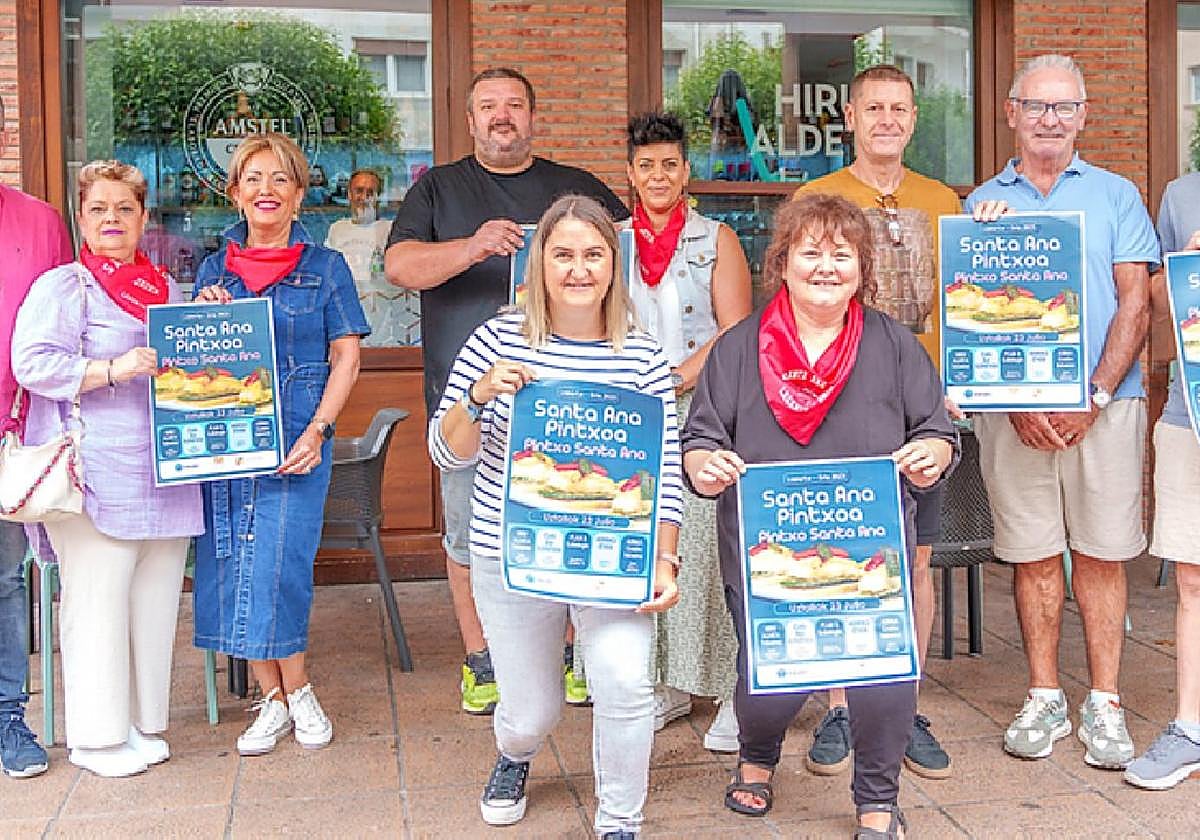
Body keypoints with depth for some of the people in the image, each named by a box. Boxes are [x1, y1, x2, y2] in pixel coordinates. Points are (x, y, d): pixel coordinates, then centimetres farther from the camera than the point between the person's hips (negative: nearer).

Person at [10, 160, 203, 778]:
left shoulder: (169, 288, 19)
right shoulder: (62, 287, 0)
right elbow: (31, 362, -12)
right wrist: (112, 369, -20)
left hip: (165, 477, 6)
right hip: (95, 480, -6)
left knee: (155, 600, 9)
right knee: (96, 602, -4)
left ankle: (143, 724, 21)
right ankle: (97, 737, 8)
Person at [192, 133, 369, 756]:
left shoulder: (325, 268, 3)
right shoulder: (213, 269, 12)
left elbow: (346, 358, 0)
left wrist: (317, 431, -11)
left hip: (294, 440, -3)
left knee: (279, 563, -8)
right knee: (232, 566, 3)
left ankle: (293, 693, 14)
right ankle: (275, 698, 17)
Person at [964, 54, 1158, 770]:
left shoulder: (1116, 195, 9)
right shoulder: (982, 202, 10)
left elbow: (1135, 304, 2)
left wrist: (1094, 396, -10)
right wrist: (1019, 402, -8)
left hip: (1105, 402, 0)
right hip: (1013, 408, 1)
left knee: (1102, 552, 2)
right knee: (1033, 554, 5)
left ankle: (1105, 702, 12)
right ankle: (1045, 698, 16)